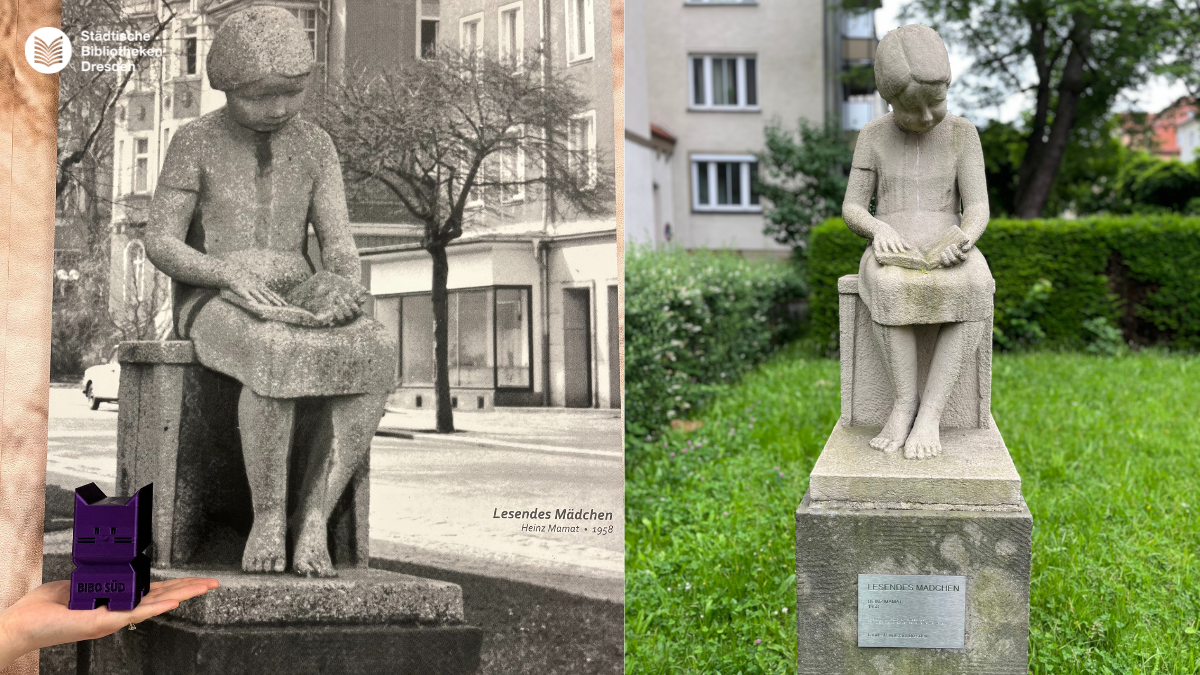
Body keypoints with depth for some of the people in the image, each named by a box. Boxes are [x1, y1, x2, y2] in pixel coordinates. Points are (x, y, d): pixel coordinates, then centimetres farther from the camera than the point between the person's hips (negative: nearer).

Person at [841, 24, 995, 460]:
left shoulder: (962, 134, 6)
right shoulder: (873, 136, 6)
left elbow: (977, 210, -2)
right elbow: (852, 210, 3)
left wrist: (964, 238, -25)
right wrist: (880, 229, -20)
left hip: (947, 256, 0)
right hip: (893, 256, 0)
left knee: (974, 290, -35)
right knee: (889, 289, -37)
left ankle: (930, 412, -33)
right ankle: (904, 403, -27)